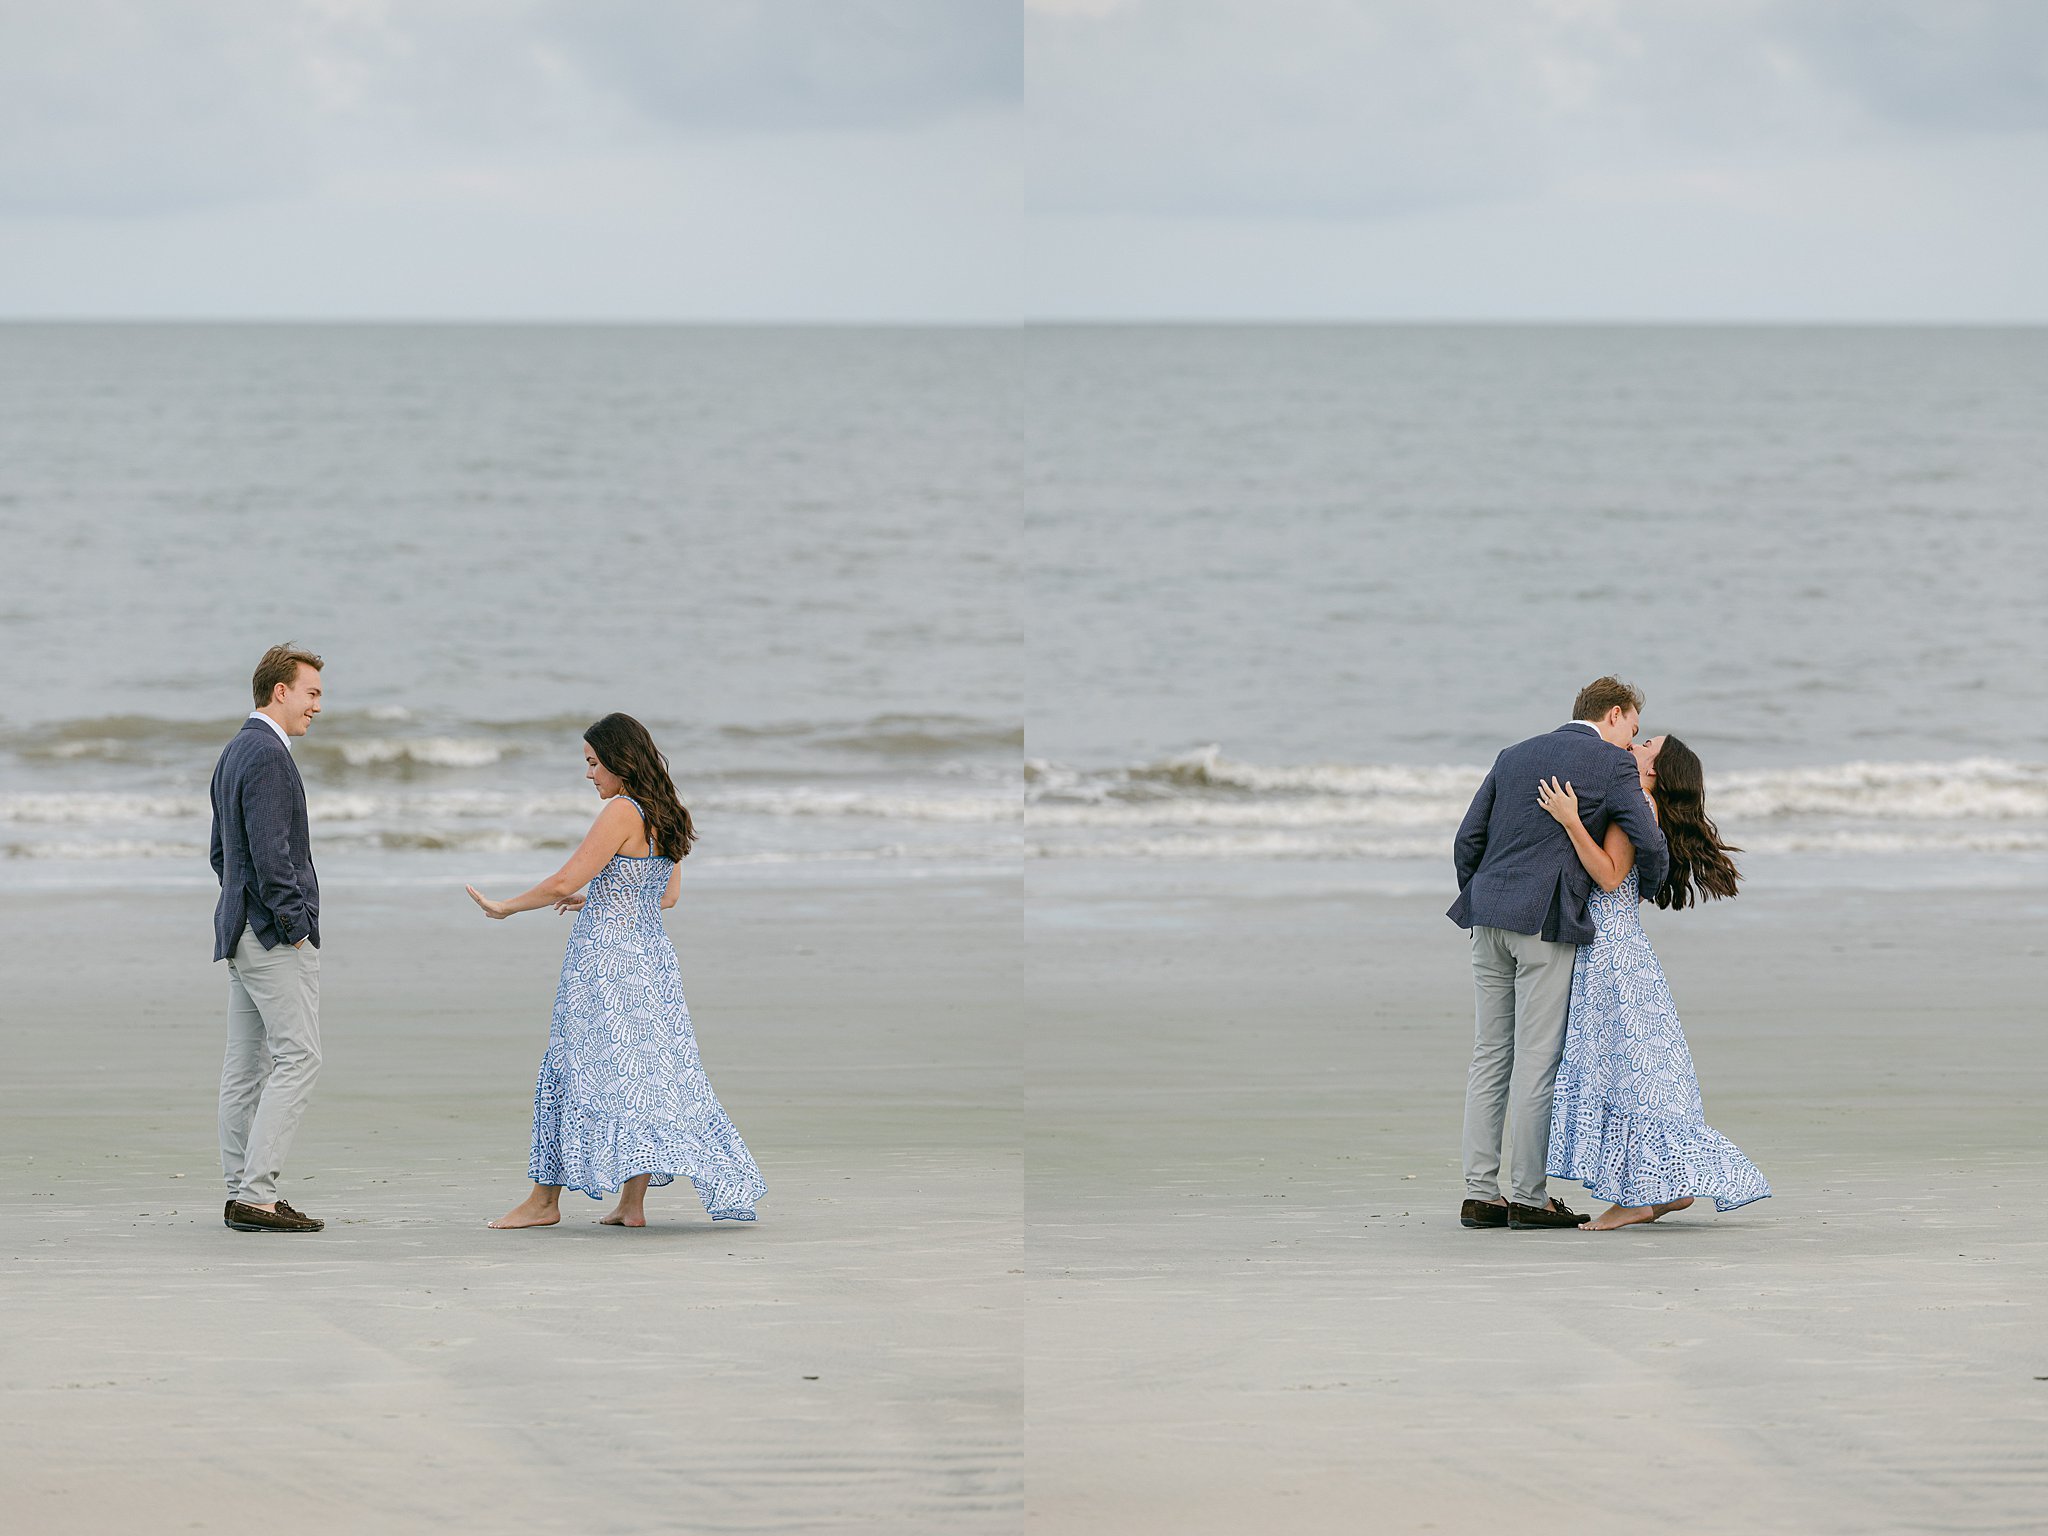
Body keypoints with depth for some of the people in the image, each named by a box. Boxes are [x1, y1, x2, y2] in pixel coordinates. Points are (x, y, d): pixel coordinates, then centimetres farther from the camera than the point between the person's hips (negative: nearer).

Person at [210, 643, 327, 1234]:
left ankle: (242, 1193, 10)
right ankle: (256, 1195, -14)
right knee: (298, 1057, -10)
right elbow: (270, 853, -21)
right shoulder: (267, 755, -15)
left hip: (241, 932, 10)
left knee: (246, 1064, 9)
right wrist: (294, 926, -16)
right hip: (275, 934, -10)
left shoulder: (234, 752, 17)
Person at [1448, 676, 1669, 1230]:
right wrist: (1650, 885, 15)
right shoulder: (1612, 764, 1)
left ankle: (1479, 1194, 8)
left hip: (1490, 914, 6)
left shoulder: (1514, 756, 19)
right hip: (1547, 919, -6)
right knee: (1537, 1060, -3)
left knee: (1490, 1055, 9)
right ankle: (1528, 1197, -1)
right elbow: (1647, 842, -6)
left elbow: (1469, 838, 15)